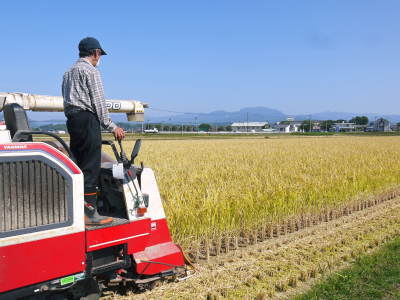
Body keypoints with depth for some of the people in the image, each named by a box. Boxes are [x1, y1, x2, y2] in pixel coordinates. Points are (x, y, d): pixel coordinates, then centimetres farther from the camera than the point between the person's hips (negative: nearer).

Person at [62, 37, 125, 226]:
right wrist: (112, 127, -6)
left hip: (71, 120, 9)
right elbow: (98, 102, -10)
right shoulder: (91, 70, -4)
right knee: (90, 168, -9)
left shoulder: (68, 73, 23)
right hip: (87, 119, -9)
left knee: (80, 166, 10)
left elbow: (68, 101, 18)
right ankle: (89, 213, -9)